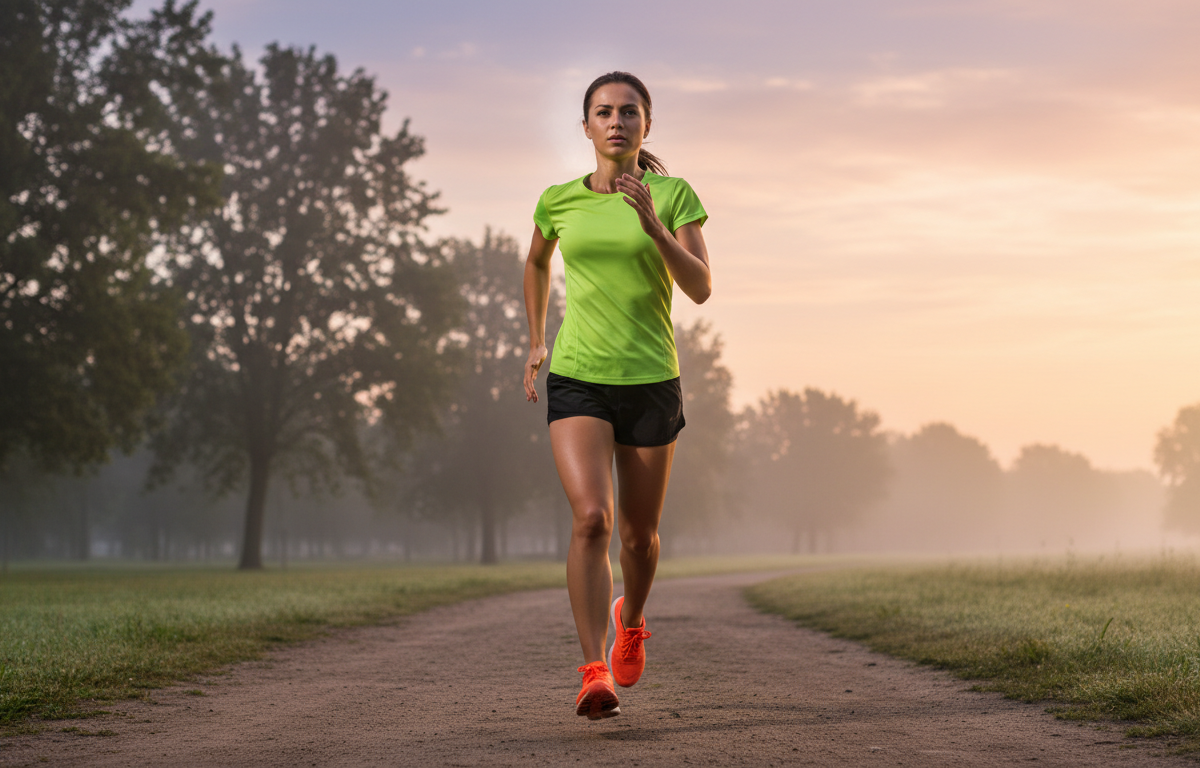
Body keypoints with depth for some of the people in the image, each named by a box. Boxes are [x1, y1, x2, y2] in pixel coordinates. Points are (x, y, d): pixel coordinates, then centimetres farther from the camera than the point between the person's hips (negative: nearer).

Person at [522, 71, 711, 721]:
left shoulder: (673, 195, -1)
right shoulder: (559, 201, 4)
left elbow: (701, 288, -12)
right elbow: (536, 262, 25)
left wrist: (653, 226, -24)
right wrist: (535, 341, 24)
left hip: (651, 381, 0)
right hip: (576, 380, 0)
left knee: (638, 532, 11)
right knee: (590, 518, -20)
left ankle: (630, 619, 44)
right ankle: (594, 674, -22)